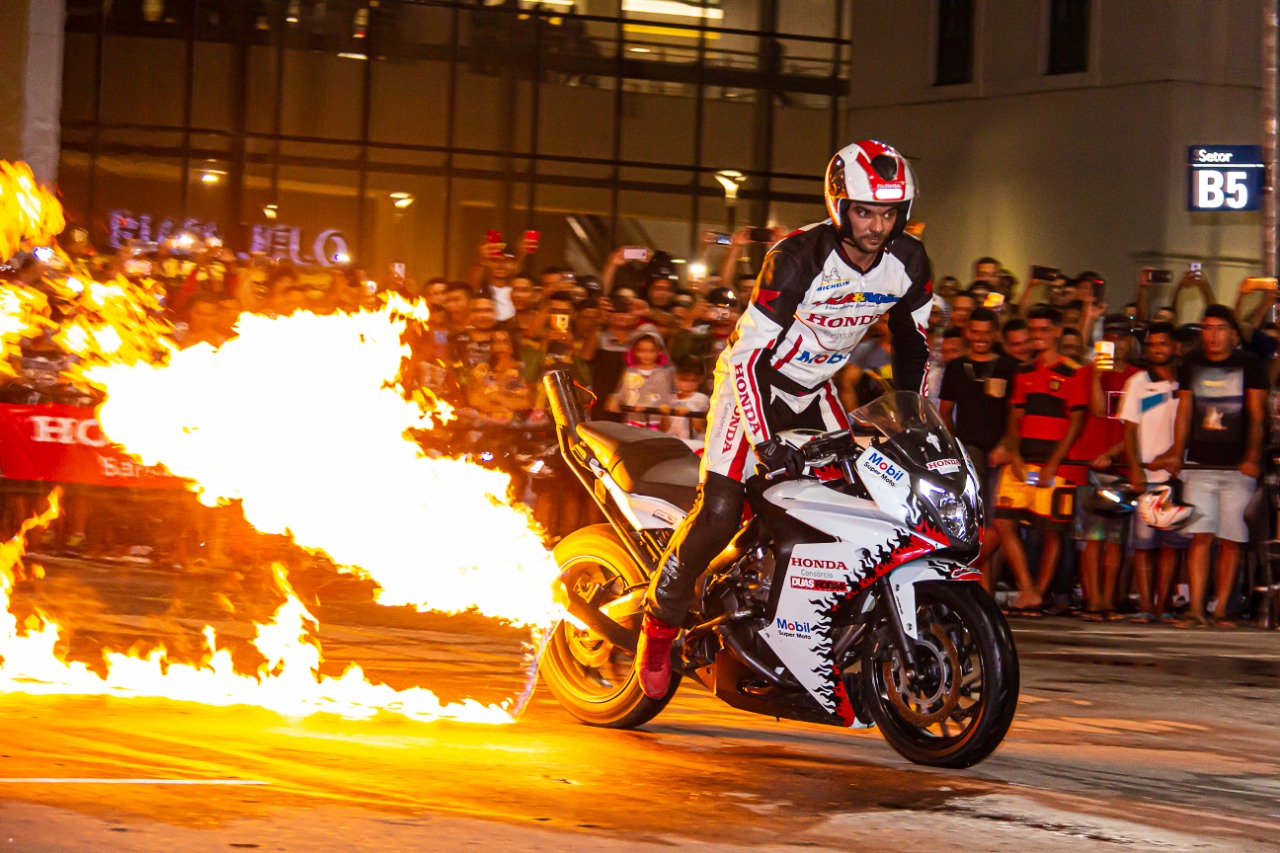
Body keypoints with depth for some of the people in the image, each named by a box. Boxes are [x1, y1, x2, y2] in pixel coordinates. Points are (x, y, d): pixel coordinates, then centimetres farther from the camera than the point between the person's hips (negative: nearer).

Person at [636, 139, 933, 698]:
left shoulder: (908, 263, -11)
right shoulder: (798, 258, -29)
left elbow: (913, 342, 7)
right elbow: (750, 352, -28)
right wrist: (766, 441, -36)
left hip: (815, 389, 6)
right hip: (753, 377, -6)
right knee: (720, 510, -18)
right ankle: (660, 621, 1)